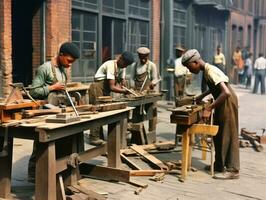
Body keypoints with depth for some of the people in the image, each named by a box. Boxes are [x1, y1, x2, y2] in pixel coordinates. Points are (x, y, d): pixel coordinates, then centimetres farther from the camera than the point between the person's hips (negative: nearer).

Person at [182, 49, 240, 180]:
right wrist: (202, 96, 19)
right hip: (221, 104, 10)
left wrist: (209, 109, -33)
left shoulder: (211, 71, -24)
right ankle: (219, 165, 24)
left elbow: (226, 92, -34)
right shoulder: (206, 71, 6)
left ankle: (233, 170, 1)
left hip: (227, 103, -10)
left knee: (228, 135, -5)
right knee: (217, 135, 14)